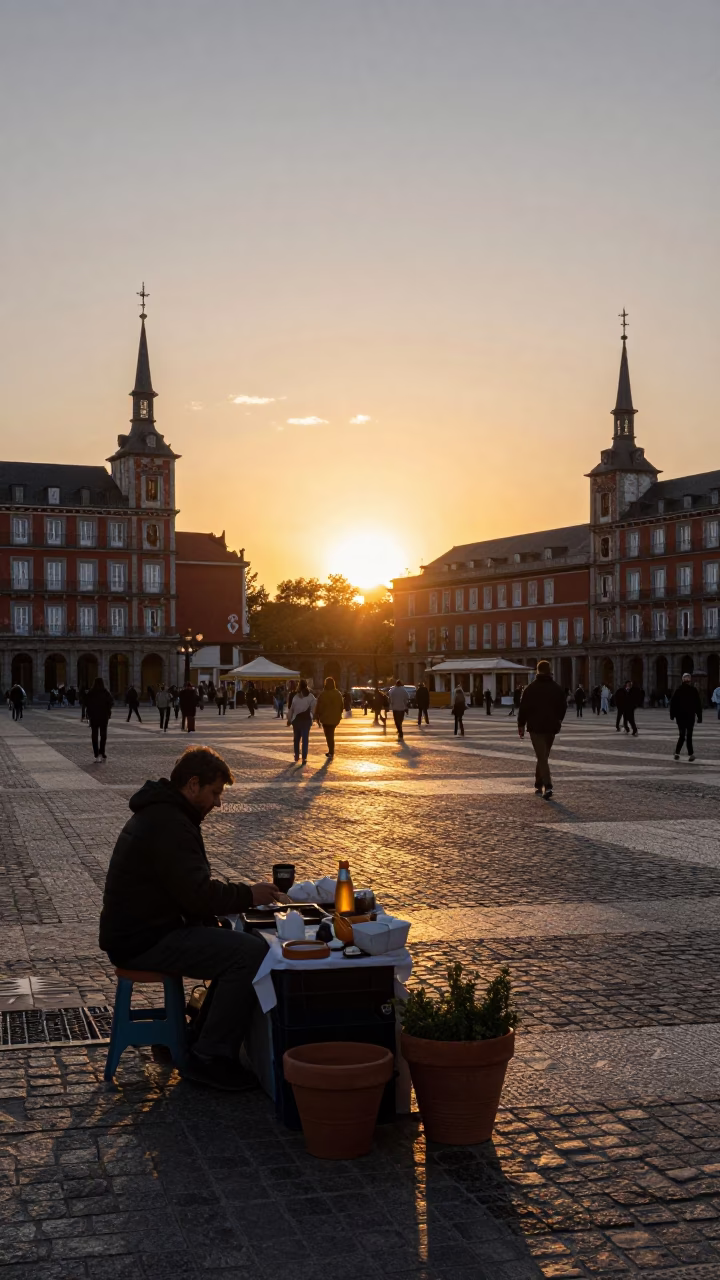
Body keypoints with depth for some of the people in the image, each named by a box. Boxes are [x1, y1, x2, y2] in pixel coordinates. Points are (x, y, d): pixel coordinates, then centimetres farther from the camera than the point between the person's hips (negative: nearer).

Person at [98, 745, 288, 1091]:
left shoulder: (160, 813, 16)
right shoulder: (169, 825, -19)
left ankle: (201, 1038, 19)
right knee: (251, 953, -20)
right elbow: (198, 894, -24)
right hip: (143, 942, -11)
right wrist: (249, 895, -9)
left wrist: (241, 895, 8)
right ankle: (209, 1058, -11)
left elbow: (188, 886, 19)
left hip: (140, 930, 11)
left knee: (238, 941, 14)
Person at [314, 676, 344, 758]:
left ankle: (331, 752, 0)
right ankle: (331, 751, 22)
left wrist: (317, 717, -1)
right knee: (331, 735, 19)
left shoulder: (323, 694, -15)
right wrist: (339, 715, 23)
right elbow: (341, 706, 12)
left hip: (326, 718, -5)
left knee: (329, 736, 3)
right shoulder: (338, 694, 2)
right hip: (335, 718, 5)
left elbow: (318, 707, -11)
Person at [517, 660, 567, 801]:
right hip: (551, 727, 4)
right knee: (544, 756, 17)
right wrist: (558, 720, 26)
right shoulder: (557, 688, 4)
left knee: (542, 757, -8)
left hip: (536, 727, -4)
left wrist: (521, 725, 2)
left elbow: (524, 707, -7)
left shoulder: (531, 688, -6)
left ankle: (548, 786, -22)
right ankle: (539, 785, 23)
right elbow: (563, 706, 10)